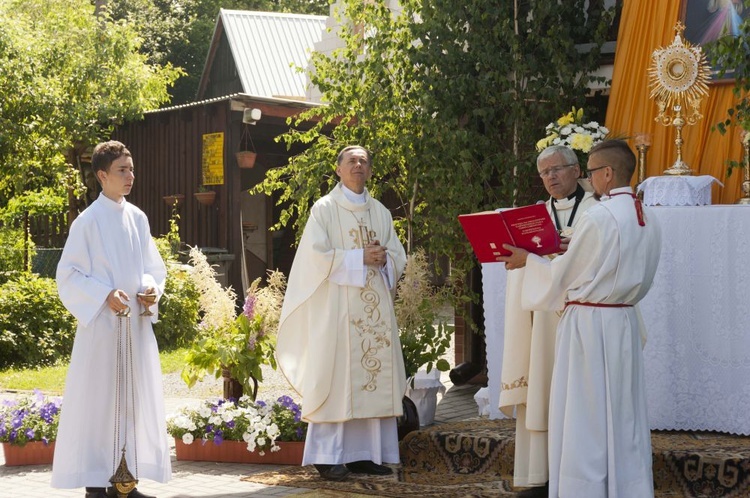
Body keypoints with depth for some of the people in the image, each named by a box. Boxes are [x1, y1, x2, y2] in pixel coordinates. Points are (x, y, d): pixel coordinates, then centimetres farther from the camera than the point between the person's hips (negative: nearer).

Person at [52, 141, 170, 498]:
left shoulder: (138, 218, 9)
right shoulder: (88, 221, -7)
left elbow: (153, 266, 17)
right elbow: (68, 275, -6)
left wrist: (151, 287, -3)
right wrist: (104, 295, -18)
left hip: (137, 322, 6)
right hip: (100, 322, -5)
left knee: (135, 398, 6)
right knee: (98, 398, -3)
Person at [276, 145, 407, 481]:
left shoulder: (381, 213, 16)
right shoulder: (324, 209, 1)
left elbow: (399, 257, 15)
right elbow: (317, 256, -9)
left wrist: (384, 258, -7)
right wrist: (360, 258, -14)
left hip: (375, 308, 5)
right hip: (337, 307, -5)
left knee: (374, 377, 1)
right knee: (336, 378, -8)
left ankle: (366, 452, 5)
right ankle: (328, 456, -6)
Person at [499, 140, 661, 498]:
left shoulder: (597, 218, -16)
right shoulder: (647, 221, 7)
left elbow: (564, 276, -8)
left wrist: (528, 261, 8)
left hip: (588, 325, -7)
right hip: (625, 323, 7)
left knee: (584, 420, -1)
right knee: (624, 418, 11)